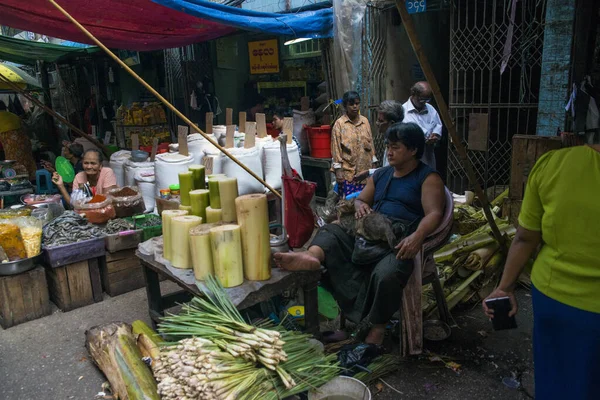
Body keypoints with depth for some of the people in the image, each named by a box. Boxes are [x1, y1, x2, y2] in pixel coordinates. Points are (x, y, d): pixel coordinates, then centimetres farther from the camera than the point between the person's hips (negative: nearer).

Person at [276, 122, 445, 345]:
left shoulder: (428, 178, 4)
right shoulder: (380, 175, 24)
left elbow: (434, 214, -9)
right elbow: (360, 200, 27)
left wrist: (417, 236, -30)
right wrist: (361, 205, 0)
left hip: (401, 240, -6)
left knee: (385, 274, -35)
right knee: (331, 231, -15)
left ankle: (378, 330, -16)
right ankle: (312, 256, -49)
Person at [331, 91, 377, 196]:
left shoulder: (365, 121, 8)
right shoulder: (339, 124, -5)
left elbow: (370, 143, 12)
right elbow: (336, 148, -6)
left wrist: (374, 164, 11)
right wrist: (338, 171, -10)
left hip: (365, 170, 4)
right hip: (348, 171, -4)